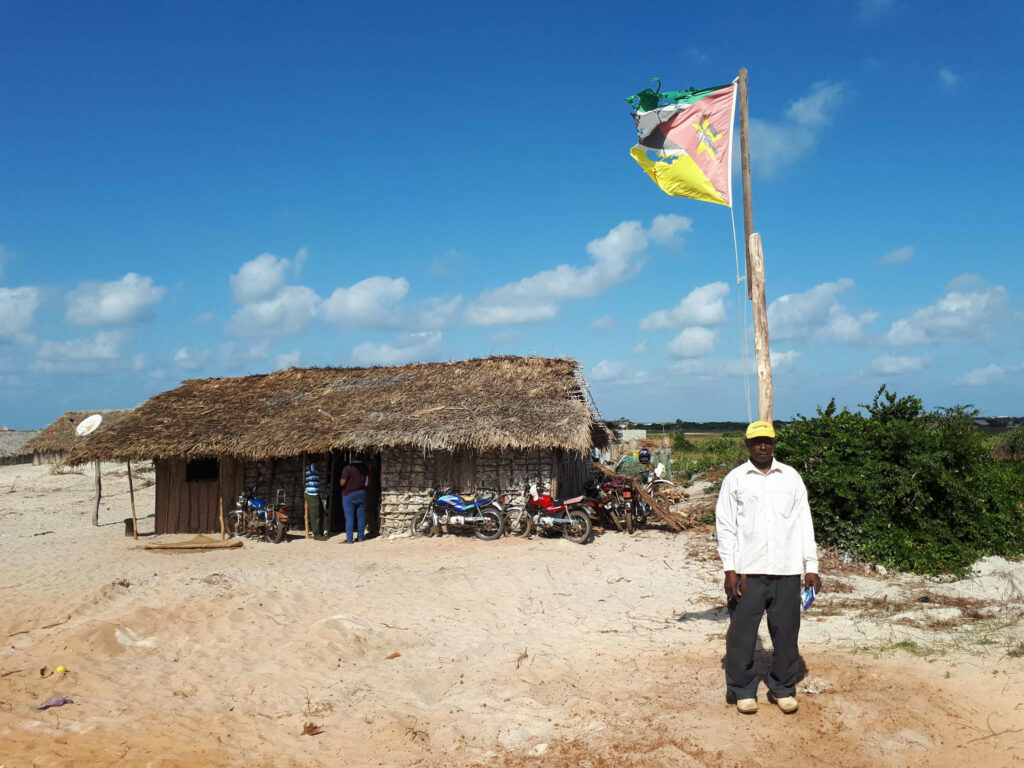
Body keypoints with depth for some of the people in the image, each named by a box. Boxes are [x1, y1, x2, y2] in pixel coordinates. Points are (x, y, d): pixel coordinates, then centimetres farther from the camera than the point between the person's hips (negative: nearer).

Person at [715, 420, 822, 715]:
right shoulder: (735, 479, 3)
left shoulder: (791, 477, 9)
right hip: (747, 571, -2)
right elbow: (725, 526, 1)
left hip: (786, 570, 2)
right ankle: (742, 689, 18)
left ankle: (782, 688, 24)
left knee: (786, 631, 8)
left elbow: (804, 523, 9)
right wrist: (729, 570, -7)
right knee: (742, 632, 3)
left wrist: (811, 566, 4)